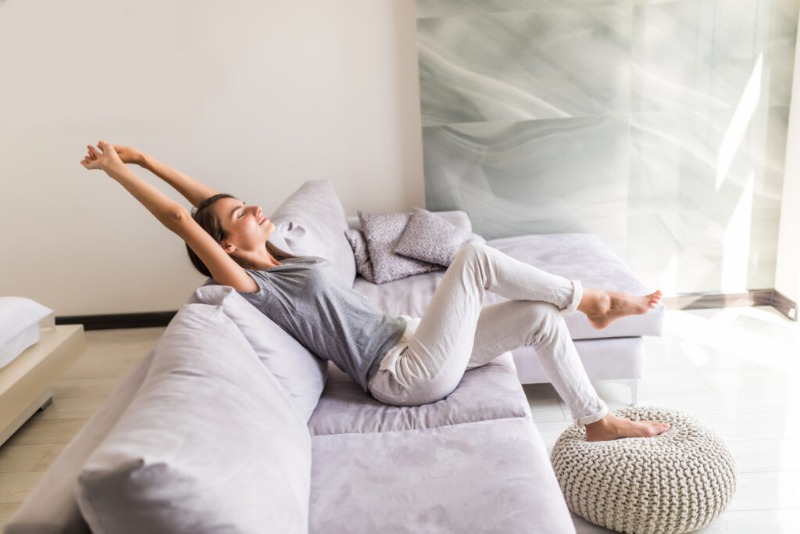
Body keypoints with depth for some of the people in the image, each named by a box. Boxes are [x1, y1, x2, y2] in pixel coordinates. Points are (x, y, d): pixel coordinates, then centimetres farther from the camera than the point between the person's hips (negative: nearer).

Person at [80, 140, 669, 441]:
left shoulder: (282, 261, 13)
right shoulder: (253, 288, -11)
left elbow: (213, 198, 15)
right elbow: (180, 217, -15)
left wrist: (145, 157, 15)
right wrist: (119, 169, -10)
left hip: (411, 343, 9)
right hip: (408, 375, -9)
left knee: (541, 319, 2)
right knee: (474, 255, -20)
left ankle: (598, 420, 18)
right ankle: (590, 300, 0)